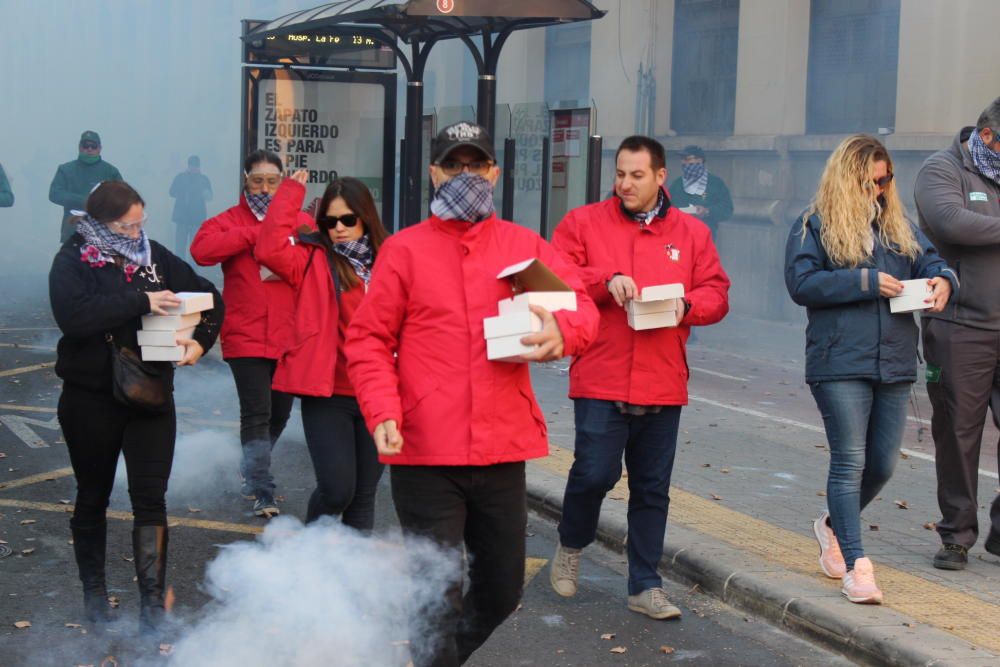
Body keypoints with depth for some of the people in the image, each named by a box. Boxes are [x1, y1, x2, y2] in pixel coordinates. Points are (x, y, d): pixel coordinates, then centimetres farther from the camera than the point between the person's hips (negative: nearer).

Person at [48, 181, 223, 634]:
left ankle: (152, 597, 1)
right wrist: (141, 301, -28)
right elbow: (74, 316, -26)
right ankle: (94, 590, 30)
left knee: (150, 497, -4)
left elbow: (208, 297, 9)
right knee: (93, 496, 14)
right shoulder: (73, 261, -7)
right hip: (90, 398, -2)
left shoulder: (154, 256, 3)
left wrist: (201, 340, -9)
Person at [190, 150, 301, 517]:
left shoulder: (302, 222, 10)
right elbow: (202, 249, -17)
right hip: (246, 337, -4)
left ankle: (251, 471, 40)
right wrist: (255, 233, -17)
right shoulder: (230, 221, 2)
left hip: (289, 336, 4)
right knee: (256, 414, -9)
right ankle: (262, 494, 0)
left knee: (279, 414, 16)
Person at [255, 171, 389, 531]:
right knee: (337, 488, -7)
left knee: (365, 494, 10)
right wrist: (292, 191, -11)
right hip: (327, 393, -3)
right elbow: (271, 248, -17)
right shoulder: (314, 259, 1)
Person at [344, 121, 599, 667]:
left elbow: (582, 305, -2)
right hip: (424, 453, -3)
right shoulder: (404, 249, 2)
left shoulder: (525, 246, 8)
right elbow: (368, 340, 0)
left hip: (503, 449, 4)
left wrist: (561, 329, -26)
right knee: (439, 597, -1)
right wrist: (382, 413, -15)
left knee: (501, 592, 15)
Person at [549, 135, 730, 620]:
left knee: (652, 488, 9)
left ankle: (645, 585, 21)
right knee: (595, 472, -10)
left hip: (663, 385, 3)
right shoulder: (583, 223, 3)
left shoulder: (692, 233, 10)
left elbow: (716, 292, 9)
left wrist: (686, 306, -12)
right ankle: (571, 545, 22)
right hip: (600, 381, -3)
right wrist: (605, 280, -17)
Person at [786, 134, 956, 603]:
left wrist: (942, 280, -9)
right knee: (850, 462, -6)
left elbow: (931, 261, 16)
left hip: (894, 365, 6)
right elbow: (800, 282, -10)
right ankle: (856, 565, -2)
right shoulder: (814, 226, -1)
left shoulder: (898, 227, 16)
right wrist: (865, 282, -15)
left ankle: (834, 525, 37)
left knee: (882, 463, 12)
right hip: (839, 365, -6)